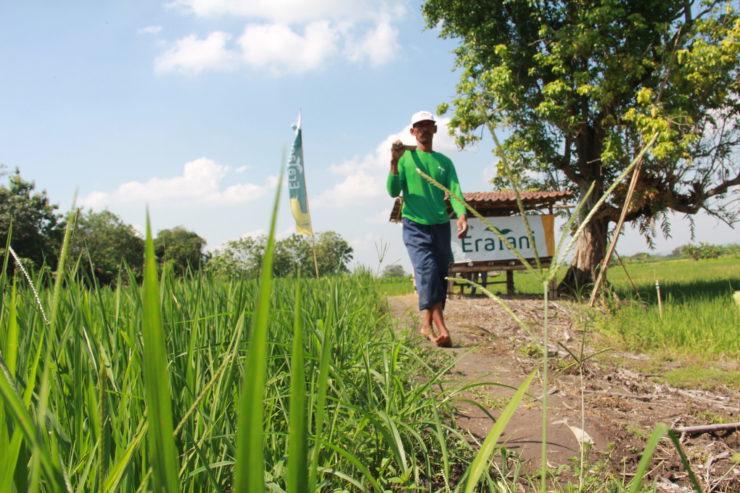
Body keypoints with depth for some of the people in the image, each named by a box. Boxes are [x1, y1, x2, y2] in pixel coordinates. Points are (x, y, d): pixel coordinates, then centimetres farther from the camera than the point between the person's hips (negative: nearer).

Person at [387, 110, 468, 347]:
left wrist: (462, 215, -19)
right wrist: (394, 162, -19)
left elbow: (455, 191, 0)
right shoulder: (405, 158, 5)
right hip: (415, 225, -4)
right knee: (427, 271, -20)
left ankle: (427, 325, 18)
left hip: (441, 226, 4)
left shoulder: (444, 162, 13)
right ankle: (441, 328, -28)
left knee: (440, 277, 5)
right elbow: (393, 191, -5)